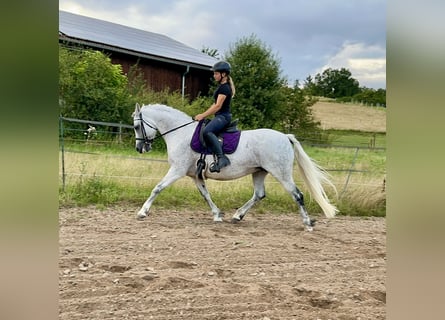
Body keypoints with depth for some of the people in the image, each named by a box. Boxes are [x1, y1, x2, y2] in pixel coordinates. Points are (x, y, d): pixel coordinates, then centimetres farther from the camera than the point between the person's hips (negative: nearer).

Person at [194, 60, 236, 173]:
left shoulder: (224, 88, -12)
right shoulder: (222, 87, 19)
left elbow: (218, 106, -19)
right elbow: (215, 104, 22)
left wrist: (203, 115, -17)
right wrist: (203, 115, 15)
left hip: (223, 116, -12)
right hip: (220, 117, 12)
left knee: (207, 131, -34)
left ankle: (221, 158, -38)